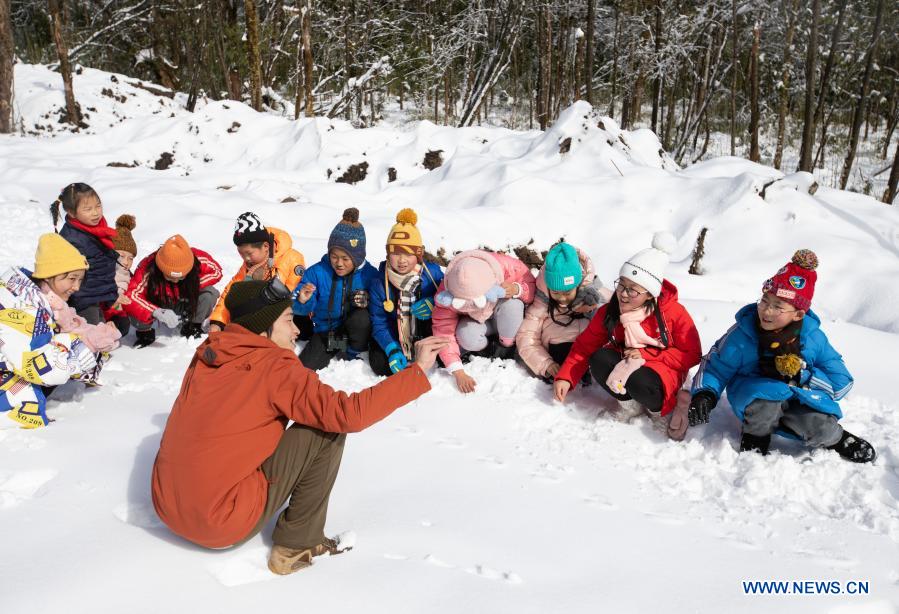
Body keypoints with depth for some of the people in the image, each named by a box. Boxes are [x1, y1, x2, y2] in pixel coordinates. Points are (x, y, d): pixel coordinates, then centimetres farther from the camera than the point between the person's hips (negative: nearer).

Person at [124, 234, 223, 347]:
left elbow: (216, 271, -11)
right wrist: (157, 312, -58)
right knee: (135, 314, -34)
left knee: (209, 294, -28)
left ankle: (194, 326, 3)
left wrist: (194, 285, -27)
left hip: (186, 305, 2)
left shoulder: (199, 259, -30)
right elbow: (130, 297, -44)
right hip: (158, 307, -2)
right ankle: (145, 332, 5)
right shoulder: (147, 269, -36)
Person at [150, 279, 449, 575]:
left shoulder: (205, 354, 4)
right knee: (329, 431, -4)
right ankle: (296, 545, 4)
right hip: (223, 525, -8)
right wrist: (417, 370, -14)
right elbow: (350, 414, -21)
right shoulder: (275, 368, -15)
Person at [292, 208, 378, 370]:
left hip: (355, 330, 0)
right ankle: (336, 351, 10)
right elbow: (299, 309, -12)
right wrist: (302, 301, -36)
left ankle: (352, 353, -4)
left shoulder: (370, 274, -12)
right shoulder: (316, 272, -12)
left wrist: (367, 302, -27)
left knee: (360, 317, -34)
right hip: (325, 331, 0)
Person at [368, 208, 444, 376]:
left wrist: (434, 303, -24)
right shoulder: (379, 283, -14)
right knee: (380, 364, -21)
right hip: (394, 337, 0)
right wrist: (393, 350, -27)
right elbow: (379, 324, -12)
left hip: (426, 332, 0)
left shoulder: (432, 272, -14)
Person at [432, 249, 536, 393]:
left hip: (507, 317, 0)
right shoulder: (447, 295, -33)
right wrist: (458, 372, -36)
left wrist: (517, 289, -43)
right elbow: (443, 330, -29)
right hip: (473, 320, 0)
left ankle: (506, 345, -8)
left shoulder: (507, 267, -35)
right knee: (467, 338, -34)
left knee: (512, 304, -35)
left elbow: (532, 285, -19)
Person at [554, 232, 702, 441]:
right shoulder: (609, 312, -9)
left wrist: (645, 355, -21)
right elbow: (584, 345, -4)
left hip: (663, 371, -4)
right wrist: (565, 377, -17)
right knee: (599, 360, -27)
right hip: (624, 366, 4)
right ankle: (630, 404, -3)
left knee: (638, 381, -37)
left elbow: (692, 355, -13)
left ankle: (663, 409, -2)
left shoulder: (674, 313, -18)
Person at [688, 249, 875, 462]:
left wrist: (800, 375, -22)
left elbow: (841, 383, -6)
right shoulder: (742, 333, -16)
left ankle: (835, 439, 9)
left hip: (798, 398, 1)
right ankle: (755, 436, -5)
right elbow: (715, 366, -5)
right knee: (766, 398, -37)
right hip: (751, 394, -1)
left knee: (820, 428, -29)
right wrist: (704, 394, -25)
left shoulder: (813, 337, -11)